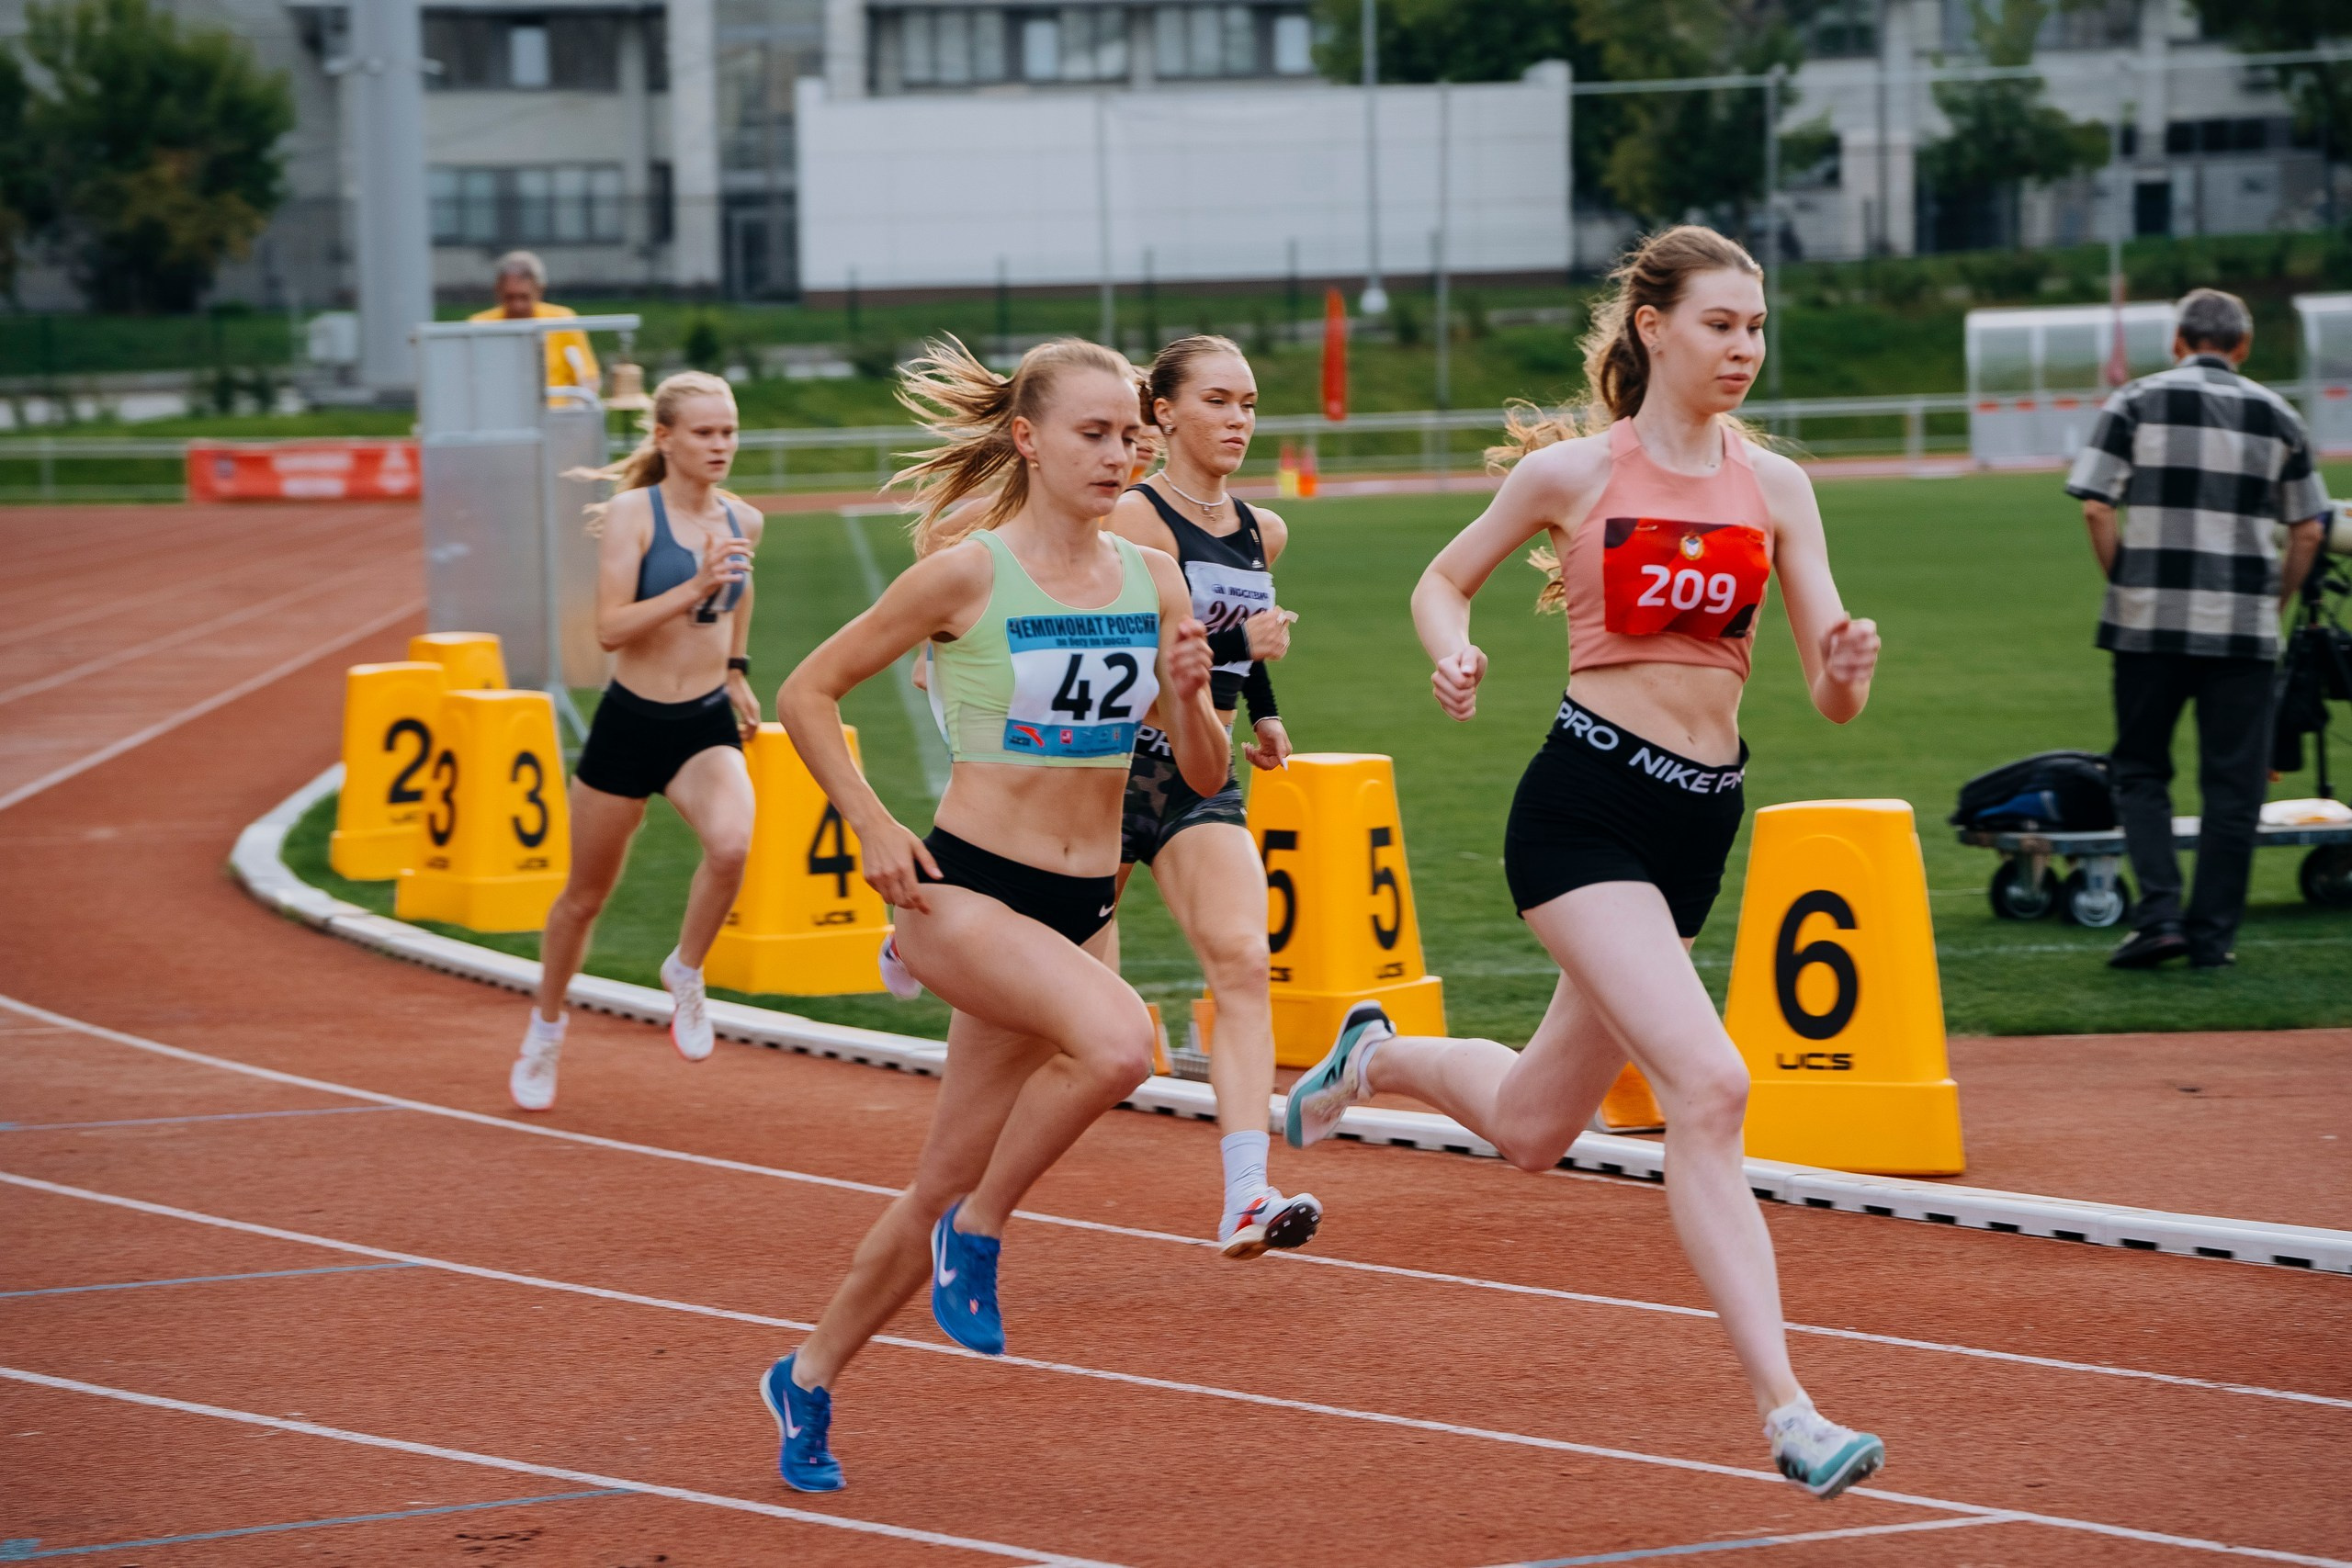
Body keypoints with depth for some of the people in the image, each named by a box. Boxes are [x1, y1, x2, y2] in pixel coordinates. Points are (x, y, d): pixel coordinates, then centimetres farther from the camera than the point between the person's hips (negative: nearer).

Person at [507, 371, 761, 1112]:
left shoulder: (743, 521, 2)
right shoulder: (630, 514, -13)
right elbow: (610, 627, -21)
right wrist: (695, 588, -30)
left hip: (708, 724, 2)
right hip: (630, 722, -2)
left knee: (732, 845, -29)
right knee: (585, 895, 13)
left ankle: (686, 974, -1)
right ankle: (546, 1030, 37)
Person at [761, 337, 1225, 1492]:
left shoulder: (1151, 581, 4)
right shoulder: (966, 574, -10)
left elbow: (1206, 775, 7)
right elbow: (806, 694, -1)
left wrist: (1192, 699, -13)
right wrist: (871, 825, -10)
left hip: (1081, 906, 5)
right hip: (964, 889, -5)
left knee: (948, 1184, 10)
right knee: (1117, 1042, -33)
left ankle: (809, 1378, 30)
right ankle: (976, 1233, -10)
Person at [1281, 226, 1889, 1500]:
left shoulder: (1776, 487, 5)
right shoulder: (1571, 470, -4)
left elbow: (1831, 699, 3)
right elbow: (1442, 582, 11)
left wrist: (1846, 669, -21)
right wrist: (1454, 655, -11)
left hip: (1701, 820, 6)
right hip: (1585, 805, -5)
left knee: (1530, 1131, 15)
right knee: (1708, 1085, -23)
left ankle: (1377, 1058, 48)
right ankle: (1786, 1414, -24)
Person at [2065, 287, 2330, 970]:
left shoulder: (2138, 400, 2)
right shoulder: (2277, 415, 9)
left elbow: (2097, 507, -6)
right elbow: (2307, 532, 8)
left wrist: (2127, 586, 5)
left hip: (2149, 616, -1)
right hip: (2244, 628, 1)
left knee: (2140, 768, 9)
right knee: (2233, 783, 6)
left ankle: (2160, 914, -5)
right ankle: (2212, 934, 5)